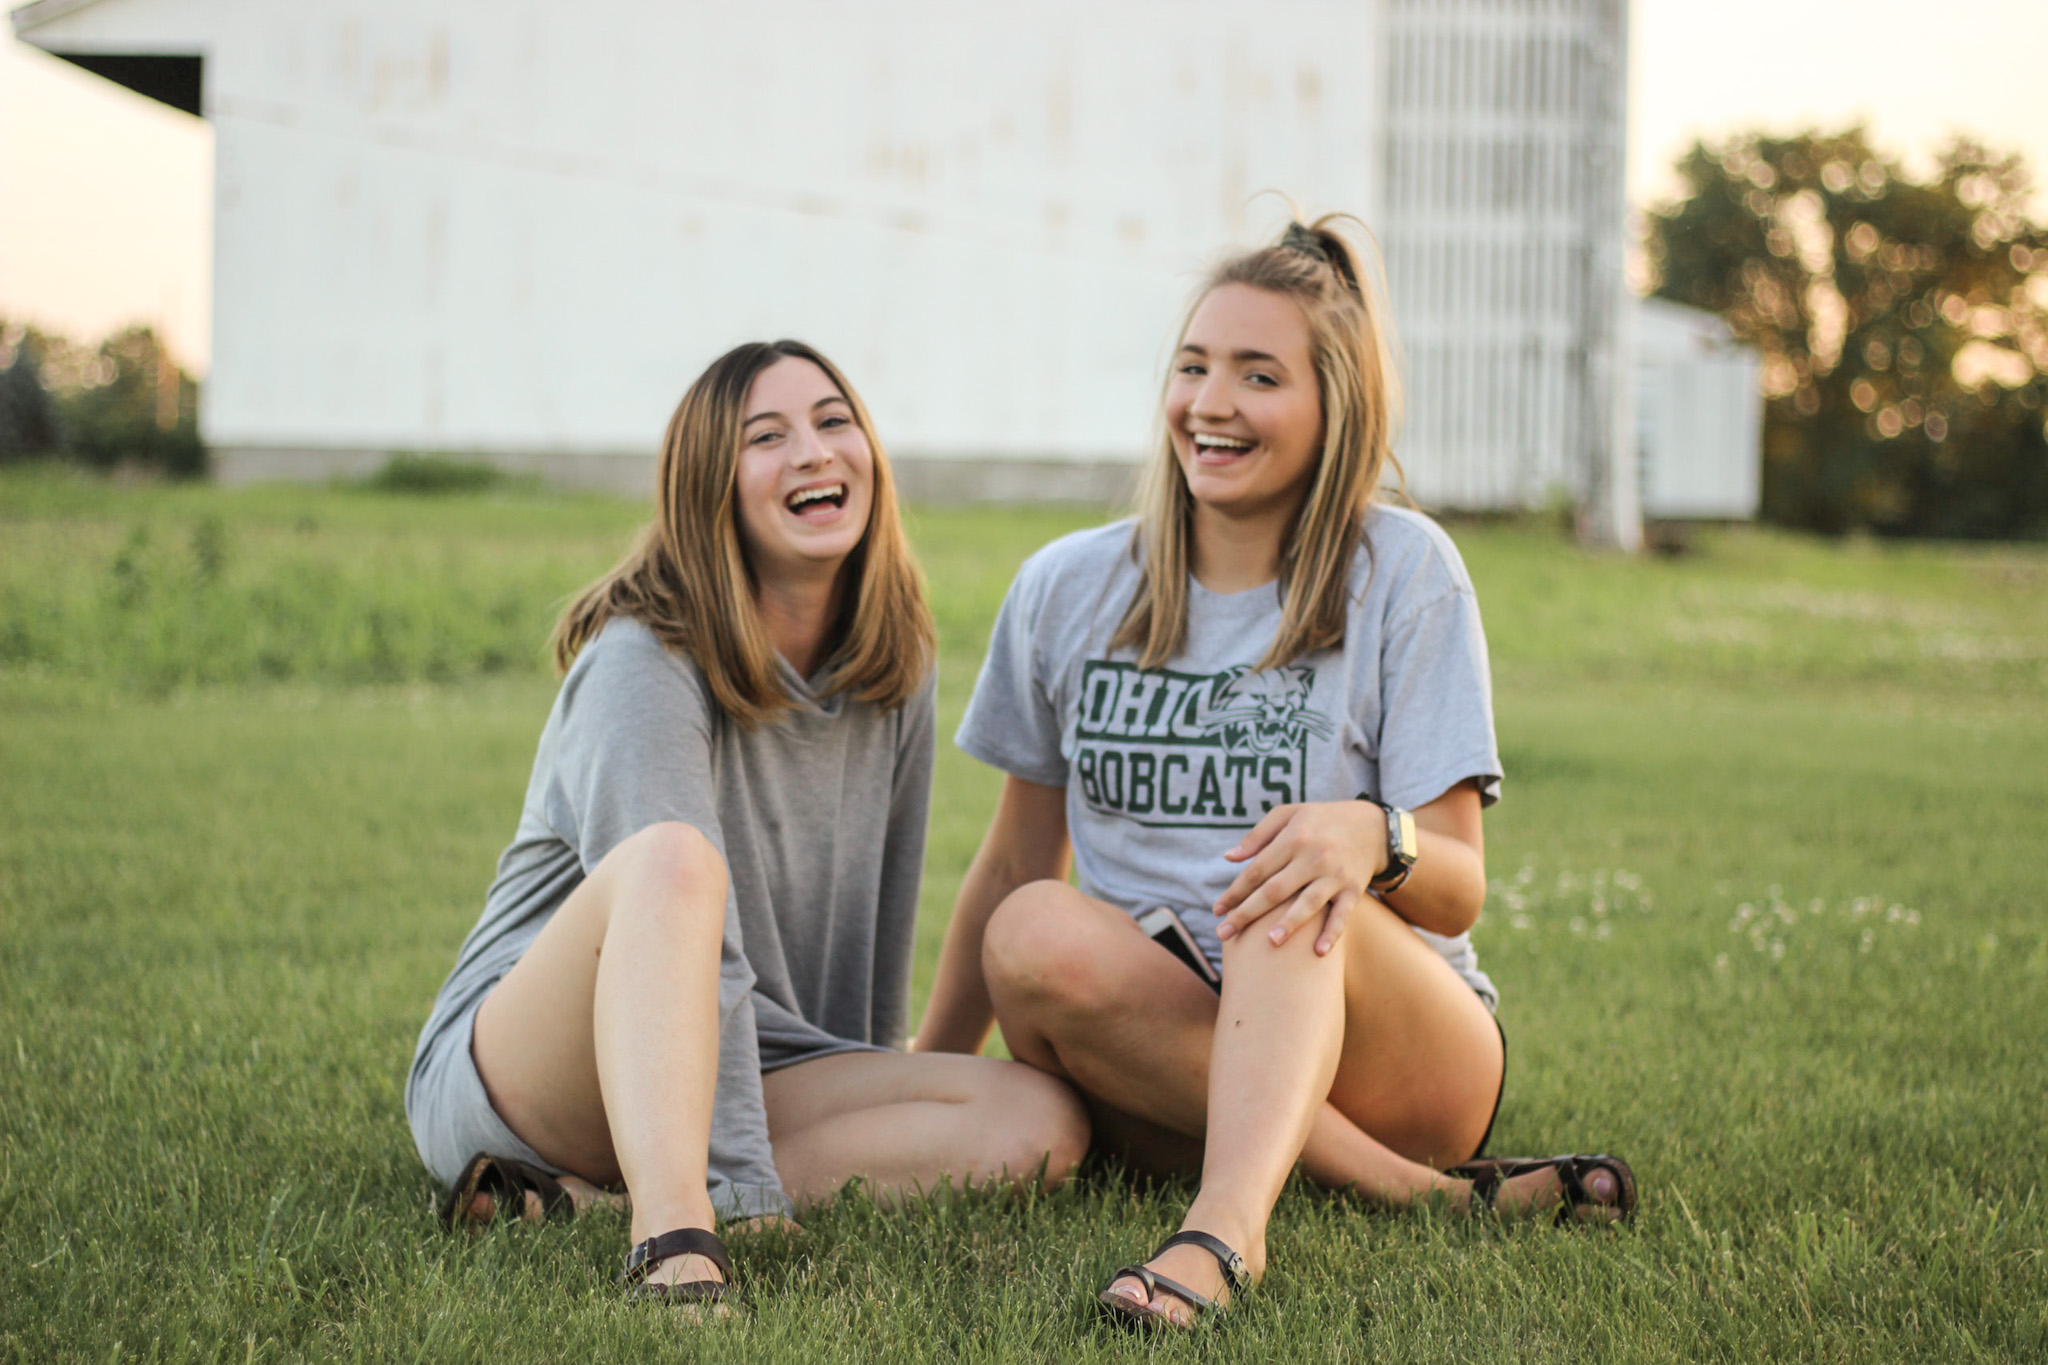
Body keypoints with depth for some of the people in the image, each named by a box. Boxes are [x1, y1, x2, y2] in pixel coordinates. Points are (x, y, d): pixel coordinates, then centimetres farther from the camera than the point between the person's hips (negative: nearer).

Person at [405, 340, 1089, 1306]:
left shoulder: (895, 670, 6)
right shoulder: (645, 663, -16)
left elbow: (880, 918, 15)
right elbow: (685, 918, -26)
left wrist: (870, 1123, 20)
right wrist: (746, 1192, -32)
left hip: (739, 1070, 6)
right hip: (518, 1064, -6)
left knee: (1042, 1123, -19)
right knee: (671, 857, -36)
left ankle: (585, 1200, -26)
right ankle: (673, 1246, -52)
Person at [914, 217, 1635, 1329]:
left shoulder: (1402, 571, -2)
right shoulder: (1067, 589, 6)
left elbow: (1457, 894, -7)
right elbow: (1014, 862, 15)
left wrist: (1372, 838, -30)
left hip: (1393, 1051, -3)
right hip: (1157, 1063, 3)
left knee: (1295, 882, -33)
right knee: (1035, 938, -29)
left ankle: (1226, 1224, -55)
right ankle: (1426, 1191, -26)